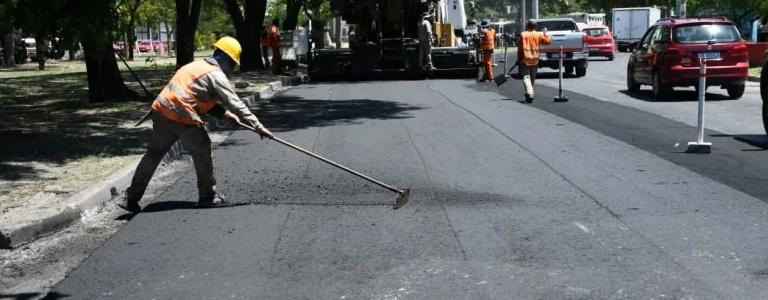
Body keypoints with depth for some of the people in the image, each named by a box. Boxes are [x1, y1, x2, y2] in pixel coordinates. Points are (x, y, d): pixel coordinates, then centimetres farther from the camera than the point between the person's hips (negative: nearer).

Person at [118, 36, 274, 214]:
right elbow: (236, 104, -8)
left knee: (153, 154, 15)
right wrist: (258, 127, -7)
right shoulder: (216, 74, -4)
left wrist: (225, 114, 15)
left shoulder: (198, 66, 23)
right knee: (203, 153, 9)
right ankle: (208, 196, 17)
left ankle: (131, 198, 17)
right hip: (182, 117, -8)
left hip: (161, 112, 8)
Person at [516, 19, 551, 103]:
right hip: (534, 61, 4)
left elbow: (520, 48, -7)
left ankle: (530, 94, -24)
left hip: (525, 60, -4)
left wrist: (518, 59, 2)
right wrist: (545, 33, 18)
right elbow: (548, 41, 2)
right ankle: (529, 94, 27)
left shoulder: (523, 35, -7)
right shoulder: (538, 35, 0)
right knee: (532, 79, 16)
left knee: (526, 78, -7)